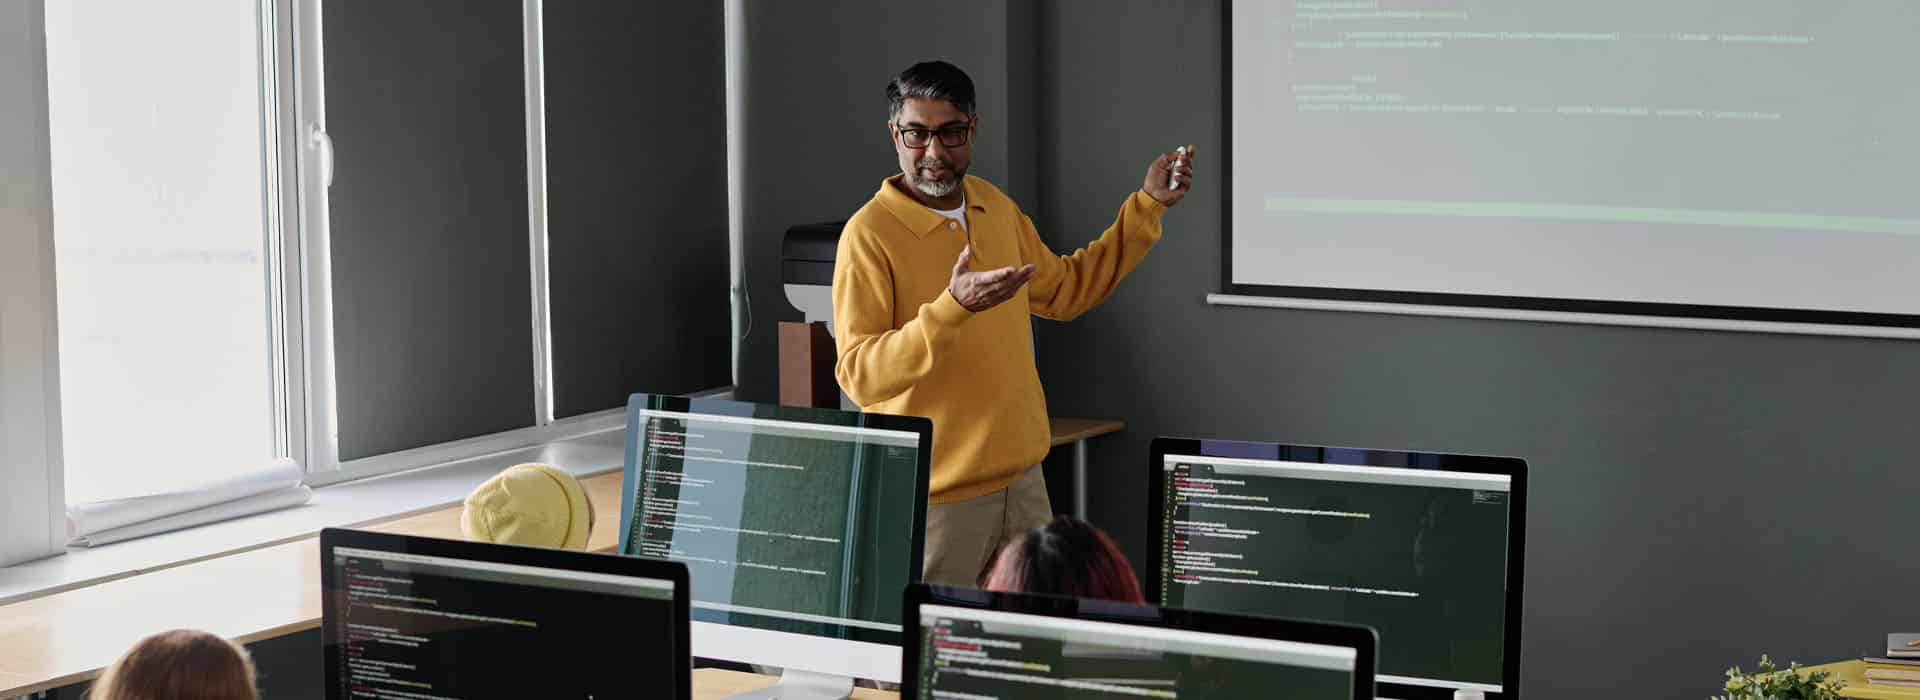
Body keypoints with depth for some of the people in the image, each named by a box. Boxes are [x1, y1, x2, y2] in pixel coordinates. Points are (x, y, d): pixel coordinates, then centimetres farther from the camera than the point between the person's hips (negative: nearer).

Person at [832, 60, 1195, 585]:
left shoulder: (997, 208, 8)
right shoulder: (869, 234, -15)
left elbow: (1064, 290, 23)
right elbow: (858, 377, -22)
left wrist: (1148, 206, 17)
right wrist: (951, 308, -34)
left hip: (1022, 476, 7)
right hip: (937, 494, -7)